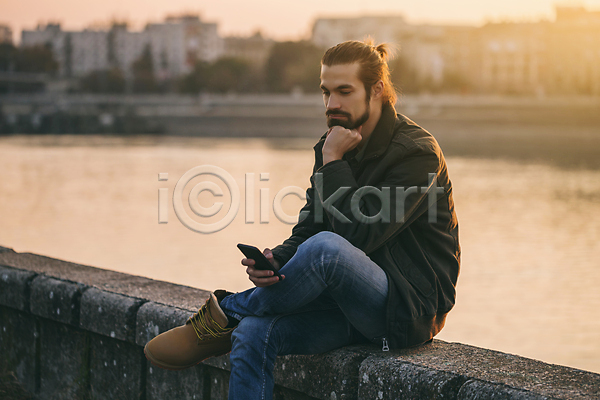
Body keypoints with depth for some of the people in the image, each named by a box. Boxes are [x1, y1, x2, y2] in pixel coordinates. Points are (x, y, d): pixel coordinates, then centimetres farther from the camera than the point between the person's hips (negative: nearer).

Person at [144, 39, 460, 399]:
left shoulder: (418, 152, -14)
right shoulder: (335, 147, 9)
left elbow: (357, 235, -22)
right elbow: (307, 229, 6)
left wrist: (333, 163, -16)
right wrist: (274, 262, -16)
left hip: (411, 309, -7)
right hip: (351, 303, 7)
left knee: (325, 248, -35)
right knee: (254, 333, -19)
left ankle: (226, 312, -9)